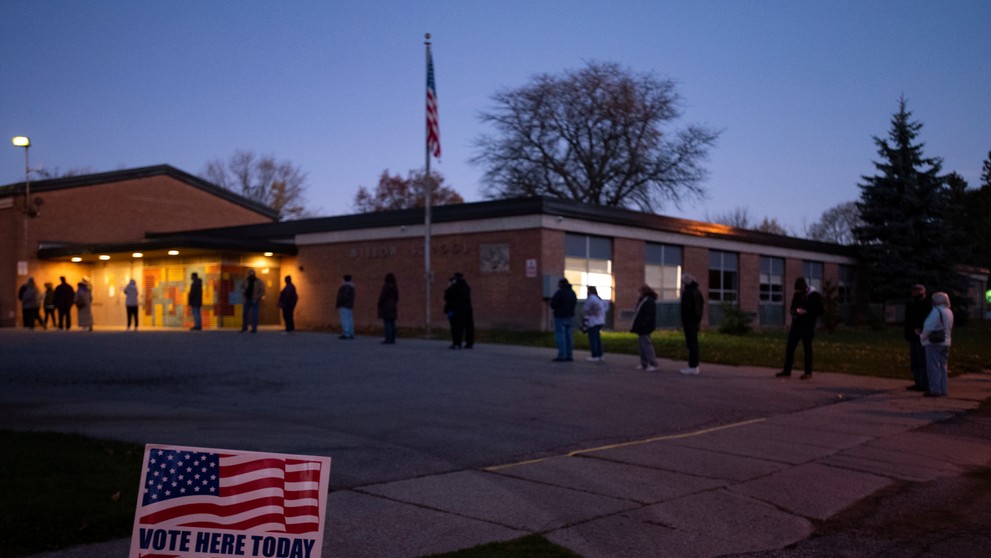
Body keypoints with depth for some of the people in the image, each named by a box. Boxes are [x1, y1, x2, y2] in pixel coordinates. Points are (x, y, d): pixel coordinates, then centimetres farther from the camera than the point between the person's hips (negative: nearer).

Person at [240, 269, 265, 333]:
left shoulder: (259, 282, -7)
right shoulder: (246, 281, 4)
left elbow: (262, 290, -7)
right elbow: (242, 287, 21)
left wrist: (258, 297, -12)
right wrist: (243, 294, 8)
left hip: (255, 301, -4)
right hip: (247, 299, 4)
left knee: (254, 314, -4)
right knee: (244, 313, 9)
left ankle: (254, 329, 2)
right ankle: (244, 327, 24)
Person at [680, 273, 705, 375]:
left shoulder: (687, 292, -13)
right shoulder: (697, 291, 14)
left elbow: (684, 309, -17)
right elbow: (702, 305, 19)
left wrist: (683, 323, -15)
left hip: (689, 321, -9)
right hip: (696, 320, 9)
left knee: (691, 343, -8)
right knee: (694, 343, 13)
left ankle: (693, 367, -9)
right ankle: (694, 365, 18)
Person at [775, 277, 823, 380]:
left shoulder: (814, 296, -4)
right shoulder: (796, 295, 11)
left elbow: (819, 311, -6)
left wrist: (806, 312, -18)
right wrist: (796, 311, -6)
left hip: (808, 325, -5)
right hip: (796, 324, 5)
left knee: (807, 348, -1)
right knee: (790, 347, 1)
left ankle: (808, 372, 6)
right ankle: (787, 370, 7)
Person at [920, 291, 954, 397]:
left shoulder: (936, 311, -17)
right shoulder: (949, 312, 11)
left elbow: (929, 327, -20)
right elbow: (949, 328, 14)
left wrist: (922, 336, -3)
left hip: (934, 343, -9)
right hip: (945, 342, 9)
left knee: (933, 367, -4)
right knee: (942, 366, 14)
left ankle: (935, 390, -5)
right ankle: (943, 389, 18)